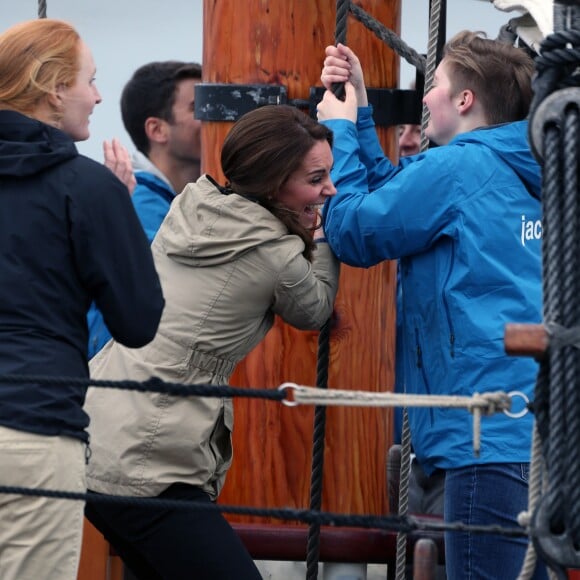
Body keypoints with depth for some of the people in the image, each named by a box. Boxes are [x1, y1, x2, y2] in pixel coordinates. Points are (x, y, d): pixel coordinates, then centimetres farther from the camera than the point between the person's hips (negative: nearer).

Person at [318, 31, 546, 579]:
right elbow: (397, 199, 25)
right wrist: (358, 111, 24)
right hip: (537, 430, 10)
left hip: (494, 436, -10)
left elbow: (353, 232, -2)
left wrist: (339, 129, 10)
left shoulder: (457, 167, -8)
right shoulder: (513, 175, 20)